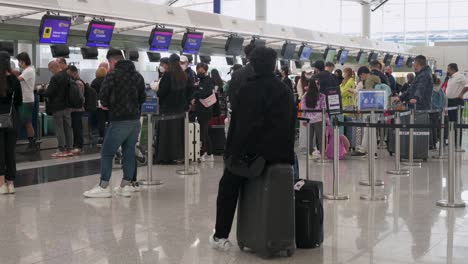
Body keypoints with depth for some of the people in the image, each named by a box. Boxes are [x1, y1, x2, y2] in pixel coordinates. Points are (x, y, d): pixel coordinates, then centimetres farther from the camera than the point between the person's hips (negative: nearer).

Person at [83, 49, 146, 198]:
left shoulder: (113, 75, -9)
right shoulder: (137, 75, 12)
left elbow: (103, 95, -17)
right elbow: (143, 97, 17)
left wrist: (106, 105, 1)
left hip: (119, 121, -7)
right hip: (135, 120, 7)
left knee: (107, 153, 0)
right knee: (129, 152, 11)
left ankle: (103, 187, 0)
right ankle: (126, 186, 14)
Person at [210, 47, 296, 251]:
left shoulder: (249, 89, -12)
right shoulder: (285, 91, 5)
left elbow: (238, 124, -14)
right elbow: (291, 124, 9)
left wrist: (231, 152, -7)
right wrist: (286, 153, 14)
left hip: (253, 151, -5)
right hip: (281, 153, 5)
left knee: (227, 188, 13)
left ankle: (221, 236, 12)